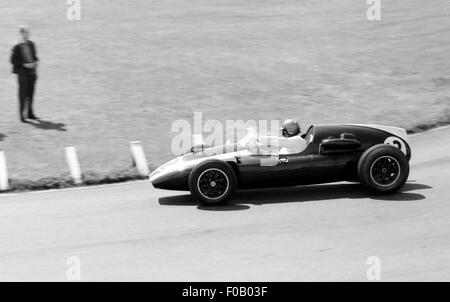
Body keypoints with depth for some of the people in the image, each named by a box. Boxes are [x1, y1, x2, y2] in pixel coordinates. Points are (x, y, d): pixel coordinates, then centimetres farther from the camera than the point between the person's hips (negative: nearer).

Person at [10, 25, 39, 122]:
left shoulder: (31, 44, 8)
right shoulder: (17, 47, -10)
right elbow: (13, 60, -9)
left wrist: (36, 62, 0)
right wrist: (24, 64, -17)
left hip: (32, 72, 6)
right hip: (23, 73, -6)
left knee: (31, 94, 13)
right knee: (23, 94, -2)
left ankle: (30, 113, 24)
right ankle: (22, 115, 6)